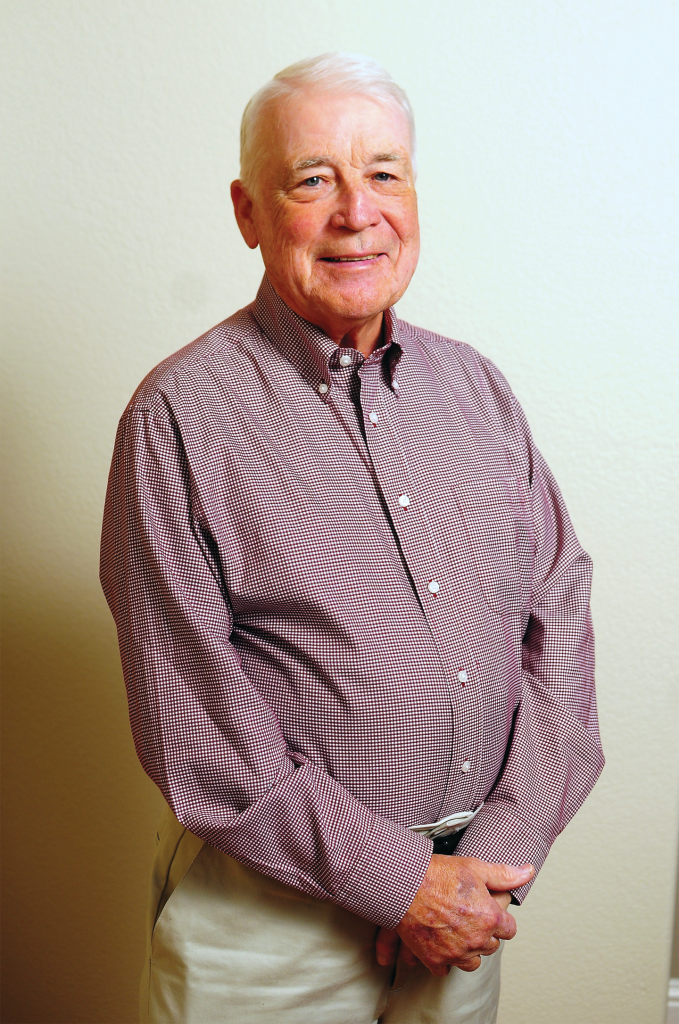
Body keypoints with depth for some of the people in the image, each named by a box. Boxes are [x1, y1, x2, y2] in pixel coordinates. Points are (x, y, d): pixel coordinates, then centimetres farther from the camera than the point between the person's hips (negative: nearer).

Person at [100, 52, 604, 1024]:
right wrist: (394, 878, -14)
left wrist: (504, 847, -7)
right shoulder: (182, 414, -12)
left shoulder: (472, 384, 4)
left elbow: (560, 611, 3)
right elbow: (189, 712, -15)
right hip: (275, 900, -4)